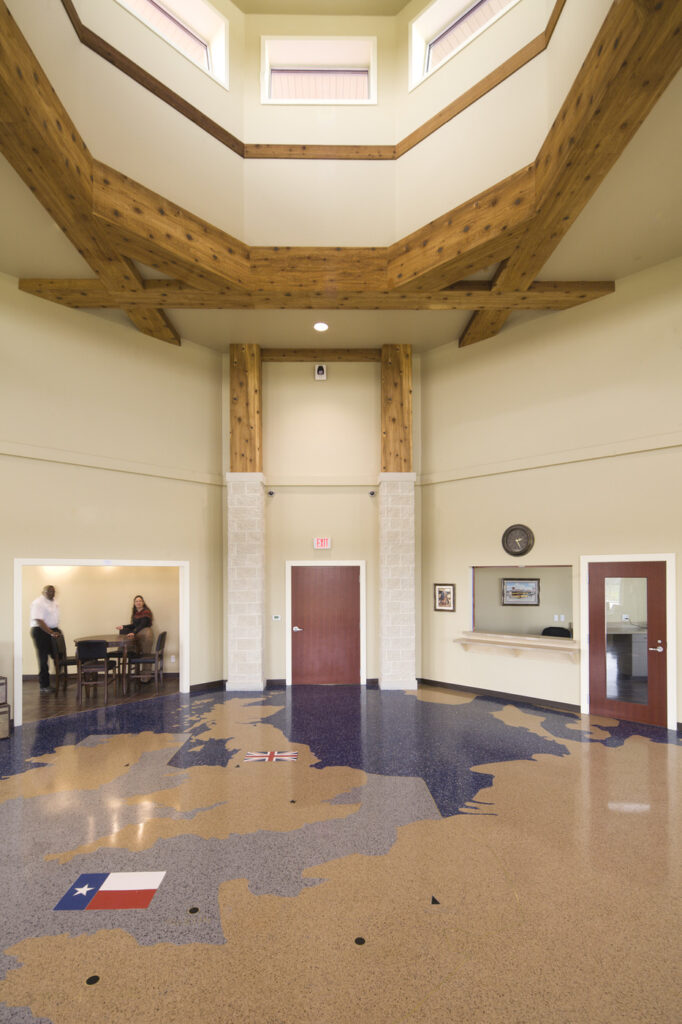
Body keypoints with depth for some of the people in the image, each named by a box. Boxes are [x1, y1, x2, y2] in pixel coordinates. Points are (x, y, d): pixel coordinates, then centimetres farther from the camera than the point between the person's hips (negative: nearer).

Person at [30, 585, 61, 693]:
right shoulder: (38, 603, -14)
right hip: (41, 631, -8)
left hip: (53, 630, 8)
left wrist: (57, 629, 12)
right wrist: (51, 633, -24)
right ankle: (44, 685, 7)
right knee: (43, 659, -1)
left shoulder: (53, 602, 12)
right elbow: (39, 620, -21)